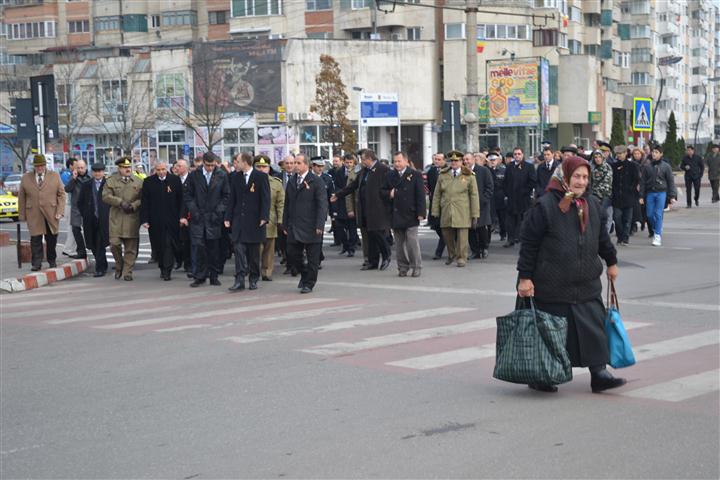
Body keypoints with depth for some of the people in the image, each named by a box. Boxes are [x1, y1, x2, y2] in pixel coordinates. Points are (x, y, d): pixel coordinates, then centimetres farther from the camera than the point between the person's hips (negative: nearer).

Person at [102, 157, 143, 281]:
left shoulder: (138, 182, 11)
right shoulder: (111, 181, 7)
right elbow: (106, 196, -3)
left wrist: (134, 205, -8)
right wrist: (120, 202, -13)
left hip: (132, 218, 1)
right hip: (116, 218, -1)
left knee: (131, 247, 0)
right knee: (114, 243, -8)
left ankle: (127, 272, 8)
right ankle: (119, 266, 18)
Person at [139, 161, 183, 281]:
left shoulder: (175, 180, 2)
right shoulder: (148, 182, 3)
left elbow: (181, 200, 4)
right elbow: (144, 202, 2)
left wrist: (181, 217, -1)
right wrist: (144, 219, -4)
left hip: (171, 220, -1)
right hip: (155, 220, 1)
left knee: (169, 245, -5)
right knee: (158, 245, 7)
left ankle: (167, 271, -3)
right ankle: (162, 268, 22)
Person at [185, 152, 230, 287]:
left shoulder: (222, 175, 3)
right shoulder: (194, 175, 3)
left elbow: (226, 195, 5)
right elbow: (188, 195, 7)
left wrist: (219, 211, -4)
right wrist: (193, 210, -4)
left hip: (213, 217, 0)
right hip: (198, 217, 0)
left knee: (214, 248, 3)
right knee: (199, 246, -5)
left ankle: (213, 276, 12)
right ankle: (199, 277, 4)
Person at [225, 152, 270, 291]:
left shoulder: (261, 176, -4)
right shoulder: (236, 177, 9)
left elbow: (265, 199, -6)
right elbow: (232, 199, 11)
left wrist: (264, 217, -14)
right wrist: (228, 217, 5)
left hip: (255, 221, -3)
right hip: (238, 219, 3)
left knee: (254, 252, 6)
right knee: (239, 249, -8)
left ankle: (253, 280, 17)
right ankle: (240, 280, -11)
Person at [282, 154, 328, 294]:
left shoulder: (316, 182, -6)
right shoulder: (291, 182, 12)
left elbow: (322, 205, -9)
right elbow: (287, 205, 16)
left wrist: (319, 225, -16)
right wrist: (285, 224, 11)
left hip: (311, 227, -5)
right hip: (294, 227, 5)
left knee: (312, 258, 1)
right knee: (292, 255, 6)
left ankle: (309, 283, 14)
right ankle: (304, 273, 30)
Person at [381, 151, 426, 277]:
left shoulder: (415, 175, -2)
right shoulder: (390, 176, 11)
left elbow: (420, 195, -4)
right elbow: (383, 191, 19)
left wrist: (420, 213, -10)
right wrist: (389, 194, -4)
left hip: (410, 215, -4)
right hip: (395, 215, 4)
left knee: (412, 242, -6)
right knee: (399, 243, 8)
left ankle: (416, 267, 4)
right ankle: (402, 267, 15)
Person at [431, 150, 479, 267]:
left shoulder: (469, 176, 4)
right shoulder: (443, 175, 10)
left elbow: (474, 196, 3)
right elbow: (437, 195, 10)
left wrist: (475, 215, -3)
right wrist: (435, 212, 4)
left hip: (462, 212, -2)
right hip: (446, 212, 2)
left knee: (462, 236, -4)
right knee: (447, 235, 8)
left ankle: (461, 258, 9)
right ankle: (451, 255, 30)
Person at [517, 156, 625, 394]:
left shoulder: (593, 205, 9)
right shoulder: (545, 206, -11)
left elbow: (602, 237, 23)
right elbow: (529, 244, -10)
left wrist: (611, 262, 28)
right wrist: (524, 277, -11)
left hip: (587, 283, 5)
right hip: (552, 284, -5)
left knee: (593, 326, 1)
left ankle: (599, 373, 6)